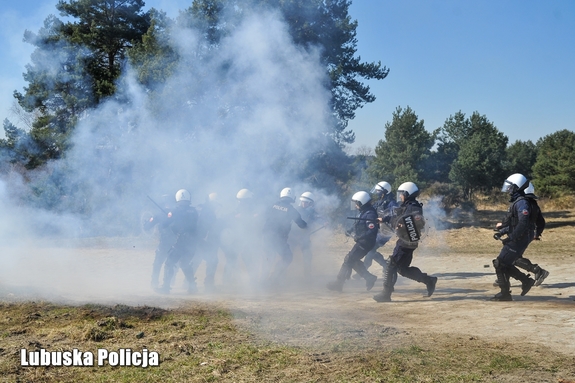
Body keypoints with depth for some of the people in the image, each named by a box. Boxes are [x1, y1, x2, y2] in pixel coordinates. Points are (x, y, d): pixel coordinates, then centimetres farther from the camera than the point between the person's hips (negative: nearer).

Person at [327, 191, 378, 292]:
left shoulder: (370, 214, -21)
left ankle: (338, 283, -1)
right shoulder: (363, 212, 11)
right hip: (362, 242, 10)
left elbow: (372, 232, -28)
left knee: (349, 259, -7)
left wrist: (359, 237, -26)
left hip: (366, 242, -10)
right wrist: (350, 231, 7)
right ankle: (369, 278, 18)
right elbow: (357, 225, 23)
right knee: (353, 260, 14)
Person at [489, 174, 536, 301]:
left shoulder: (522, 203, -18)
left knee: (500, 264, -7)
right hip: (516, 239, 10)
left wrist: (511, 237, -24)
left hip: (518, 240, -10)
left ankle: (505, 293, 0)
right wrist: (501, 232, 15)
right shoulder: (515, 202, 15)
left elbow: (523, 224, -26)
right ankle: (526, 280, 18)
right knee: (505, 265, 13)